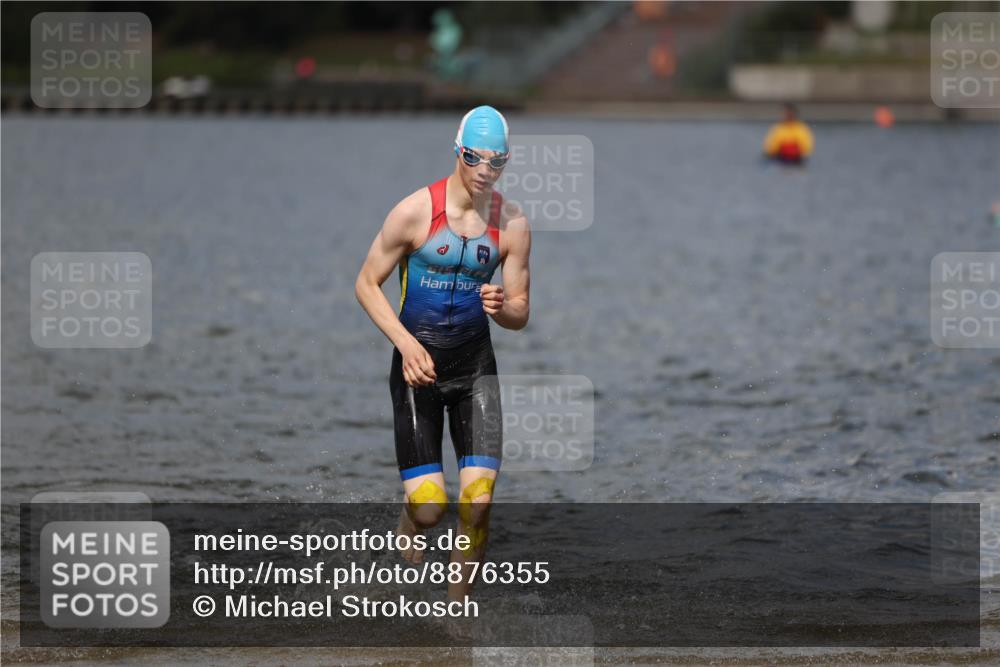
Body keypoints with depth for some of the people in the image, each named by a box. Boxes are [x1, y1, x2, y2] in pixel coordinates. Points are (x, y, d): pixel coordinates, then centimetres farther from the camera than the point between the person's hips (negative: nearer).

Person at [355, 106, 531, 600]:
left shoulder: (512, 225, -2)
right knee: (428, 508, -9)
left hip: (476, 364, 2)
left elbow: (520, 313, 6)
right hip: (418, 362, -2)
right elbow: (366, 284, -5)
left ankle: (458, 602, 7)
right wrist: (406, 343, -18)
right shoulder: (415, 212, -12)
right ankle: (409, 519, 29)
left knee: (479, 500, -11)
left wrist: (501, 308, -19)